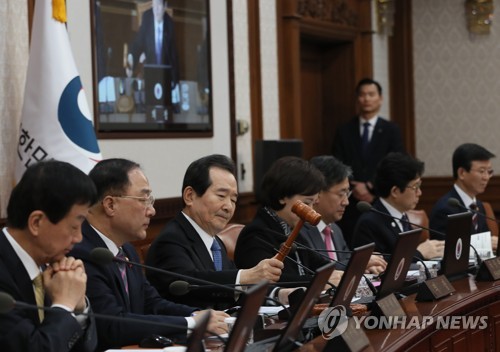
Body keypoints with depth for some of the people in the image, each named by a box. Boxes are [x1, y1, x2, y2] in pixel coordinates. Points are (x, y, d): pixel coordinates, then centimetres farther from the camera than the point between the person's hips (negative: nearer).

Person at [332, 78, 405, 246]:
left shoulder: (391, 130, 7)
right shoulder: (344, 131, 10)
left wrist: (371, 188, -11)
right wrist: (355, 188, -12)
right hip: (351, 205, 1)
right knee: (350, 249, -5)